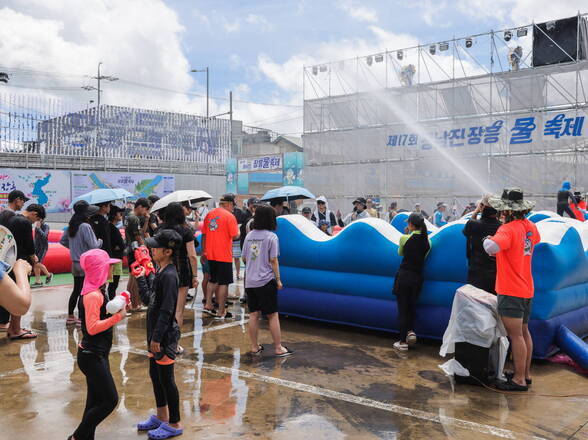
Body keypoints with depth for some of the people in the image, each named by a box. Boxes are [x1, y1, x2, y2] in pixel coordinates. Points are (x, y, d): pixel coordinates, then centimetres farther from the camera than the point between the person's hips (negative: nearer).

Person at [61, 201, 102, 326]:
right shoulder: (85, 226, -18)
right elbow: (93, 246, -20)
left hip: (75, 263, 8)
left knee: (76, 290, 18)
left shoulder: (71, 226, 7)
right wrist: (100, 241, -1)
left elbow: (62, 241, 16)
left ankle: (70, 316, 25)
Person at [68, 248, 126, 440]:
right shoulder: (92, 295, -21)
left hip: (96, 355, 10)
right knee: (110, 399, -3)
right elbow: (92, 327, -26)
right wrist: (118, 317, -23)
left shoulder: (97, 291, 9)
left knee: (96, 400, 14)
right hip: (92, 357, -10)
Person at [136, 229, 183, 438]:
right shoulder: (159, 272, 8)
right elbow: (148, 299, 13)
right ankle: (161, 417, 36)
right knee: (155, 375, 20)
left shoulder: (169, 275, -21)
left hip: (165, 335, -10)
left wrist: (157, 337, -20)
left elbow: (166, 310, -22)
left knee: (166, 379, 1)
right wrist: (141, 278, 8)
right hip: (155, 333, 10)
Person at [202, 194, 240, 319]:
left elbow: (204, 234, 10)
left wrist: (203, 251, 18)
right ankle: (221, 312, 4)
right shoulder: (229, 216, -12)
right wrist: (238, 231, 8)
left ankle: (208, 305, 22)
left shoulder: (209, 214, 6)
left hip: (210, 255, 6)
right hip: (224, 256, -6)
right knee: (223, 283, 1)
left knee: (213, 280, 21)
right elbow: (235, 236, -15)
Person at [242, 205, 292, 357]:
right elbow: (273, 260, -10)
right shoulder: (271, 237, -10)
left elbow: (244, 258, 13)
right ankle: (278, 348, 8)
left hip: (249, 281, 6)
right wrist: (278, 279, -3)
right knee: (273, 315, 3)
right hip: (266, 281, -5)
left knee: (253, 314, 12)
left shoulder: (249, 236, 7)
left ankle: (254, 347, 19)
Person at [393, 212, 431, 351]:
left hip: (403, 276, -4)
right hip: (418, 277, 4)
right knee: (411, 306, 23)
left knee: (402, 308, 5)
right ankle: (411, 331, 4)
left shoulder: (405, 238, -10)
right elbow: (423, 257, 10)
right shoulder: (427, 242, 0)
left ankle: (403, 342, 8)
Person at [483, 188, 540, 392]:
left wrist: (487, 240, -15)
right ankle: (526, 374, 29)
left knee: (515, 335, -3)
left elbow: (491, 247, -40)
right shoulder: (530, 227, 6)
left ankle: (519, 380, 4)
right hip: (526, 289, 9)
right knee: (524, 332, 18)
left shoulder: (508, 229, -21)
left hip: (511, 291, -9)